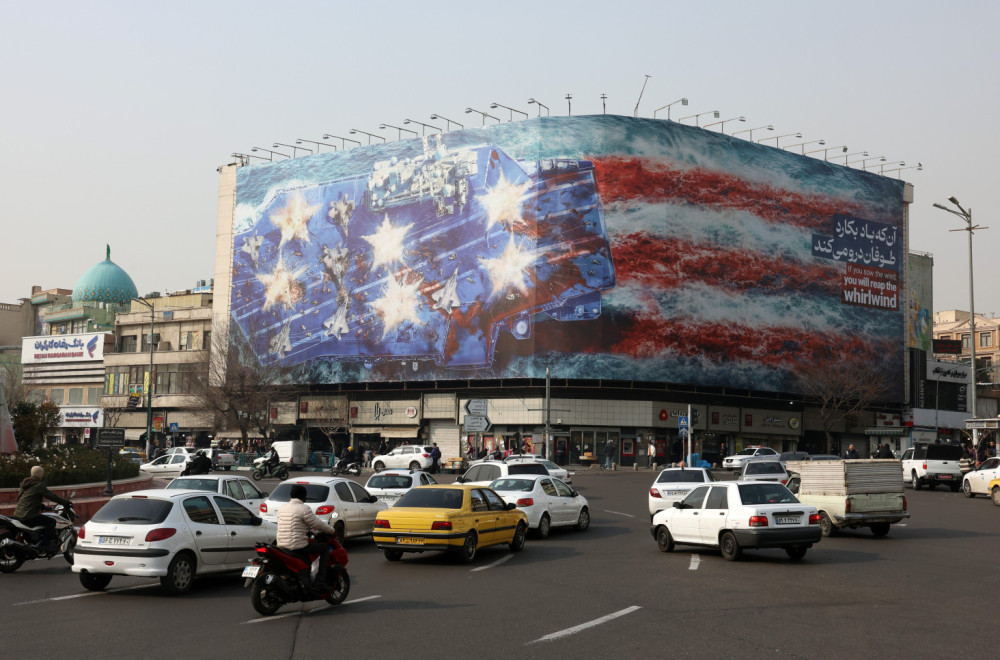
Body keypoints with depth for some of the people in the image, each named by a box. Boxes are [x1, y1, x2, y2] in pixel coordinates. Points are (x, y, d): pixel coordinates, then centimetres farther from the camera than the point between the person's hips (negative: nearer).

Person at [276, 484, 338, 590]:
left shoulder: (282, 509, 13)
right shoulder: (303, 508, -10)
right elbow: (318, 524, -8)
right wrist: (333, 531, 7)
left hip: (281, 546, 8)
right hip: (297, 547, -8)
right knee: (325, 548, 4)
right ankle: (320, 581, -5)